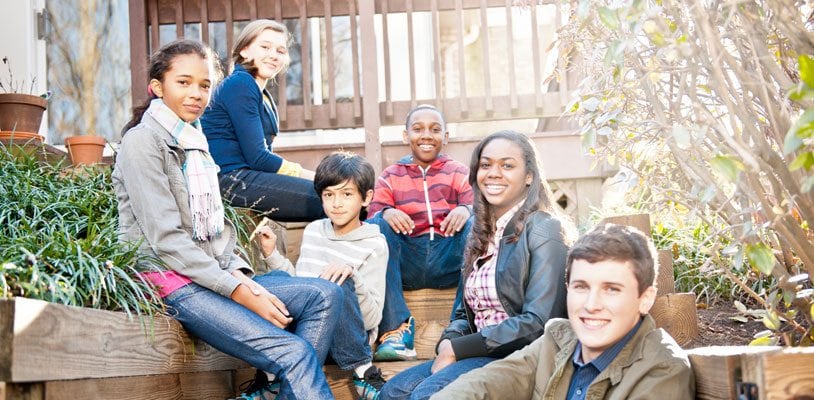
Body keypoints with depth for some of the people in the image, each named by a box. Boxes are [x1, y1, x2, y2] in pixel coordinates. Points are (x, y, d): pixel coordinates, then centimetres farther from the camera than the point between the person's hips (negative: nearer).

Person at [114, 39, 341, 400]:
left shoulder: (195, 143, 18)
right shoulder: (142, 141, -8)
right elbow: (166, 238, -16)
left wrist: (239, 274, -2)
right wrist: (239, 293, -19)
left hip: (213, 276, 9)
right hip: (169, 281, -9)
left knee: (325, 296, -6)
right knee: (296, 352, -23)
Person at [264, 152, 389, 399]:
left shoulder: (374, 244, -3)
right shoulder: (313, 231, 11)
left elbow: (372, 319, -11)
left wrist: (352, 276, -26)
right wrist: (272, 254, 9)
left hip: (347, 341, -4)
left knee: (338, 284, -32)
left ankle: (364, 374, -20)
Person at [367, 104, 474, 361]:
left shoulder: (459, 173, 19)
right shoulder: (390, 176, 19)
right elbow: (375, 210, 4)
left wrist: (466, 210, -22)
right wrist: (386, 213, -20)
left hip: (450, 260, -1)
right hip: (406, 263, 1)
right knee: (376, 225, -26)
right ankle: (395, 328, -28)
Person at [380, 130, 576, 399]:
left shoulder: (544, 230, -8)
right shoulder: (481, 234, 17)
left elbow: (539, 324, -17)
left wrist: (458, 348, -14)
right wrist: (448, 342, -4)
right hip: (481, 355, 8)